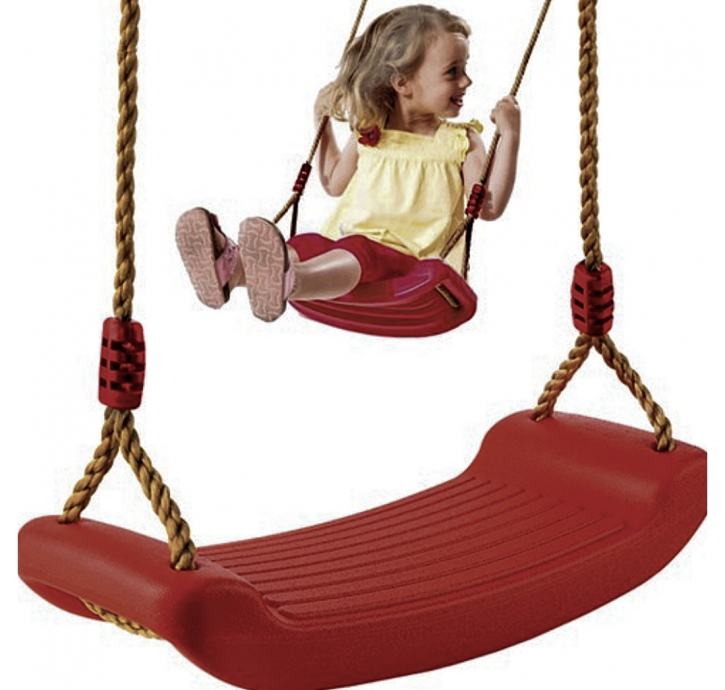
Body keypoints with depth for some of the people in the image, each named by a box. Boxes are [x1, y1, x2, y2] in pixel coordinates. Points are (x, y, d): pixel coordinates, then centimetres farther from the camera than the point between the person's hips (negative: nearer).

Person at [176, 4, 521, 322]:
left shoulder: (462, 142, 9)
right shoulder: (370, 133, 17)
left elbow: (489, 207, -4)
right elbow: (335, 184, 33)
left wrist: (509, 138, -8)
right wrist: (323, 125, 29)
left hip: (407, 257, -5)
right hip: (345, 238, 5)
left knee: (356, 252, -38)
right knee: (304, 244, -27)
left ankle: (287, 283, -72)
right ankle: (231, 269, -59)